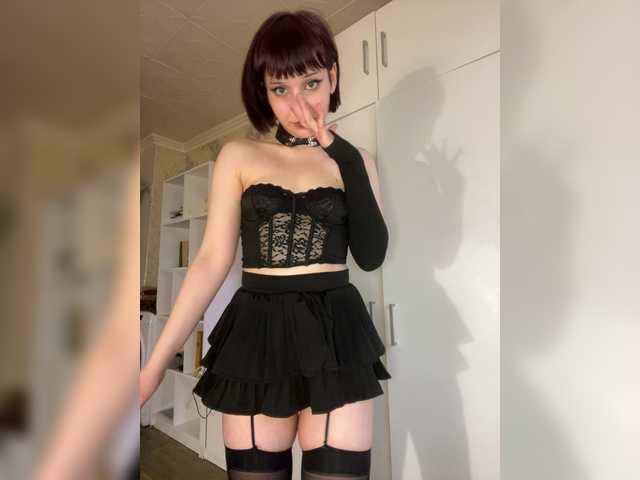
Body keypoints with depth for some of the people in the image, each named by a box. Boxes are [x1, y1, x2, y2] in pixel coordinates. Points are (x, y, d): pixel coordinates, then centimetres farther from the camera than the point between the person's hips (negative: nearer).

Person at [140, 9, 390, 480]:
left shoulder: (353, 159, 7)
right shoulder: (239, 156, 3)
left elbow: (371, 255, -6)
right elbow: (213, 260, 0)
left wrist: (343, 154, -10)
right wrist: (156, 361, -3)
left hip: (336, 335, 1)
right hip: (257, 335, 1)